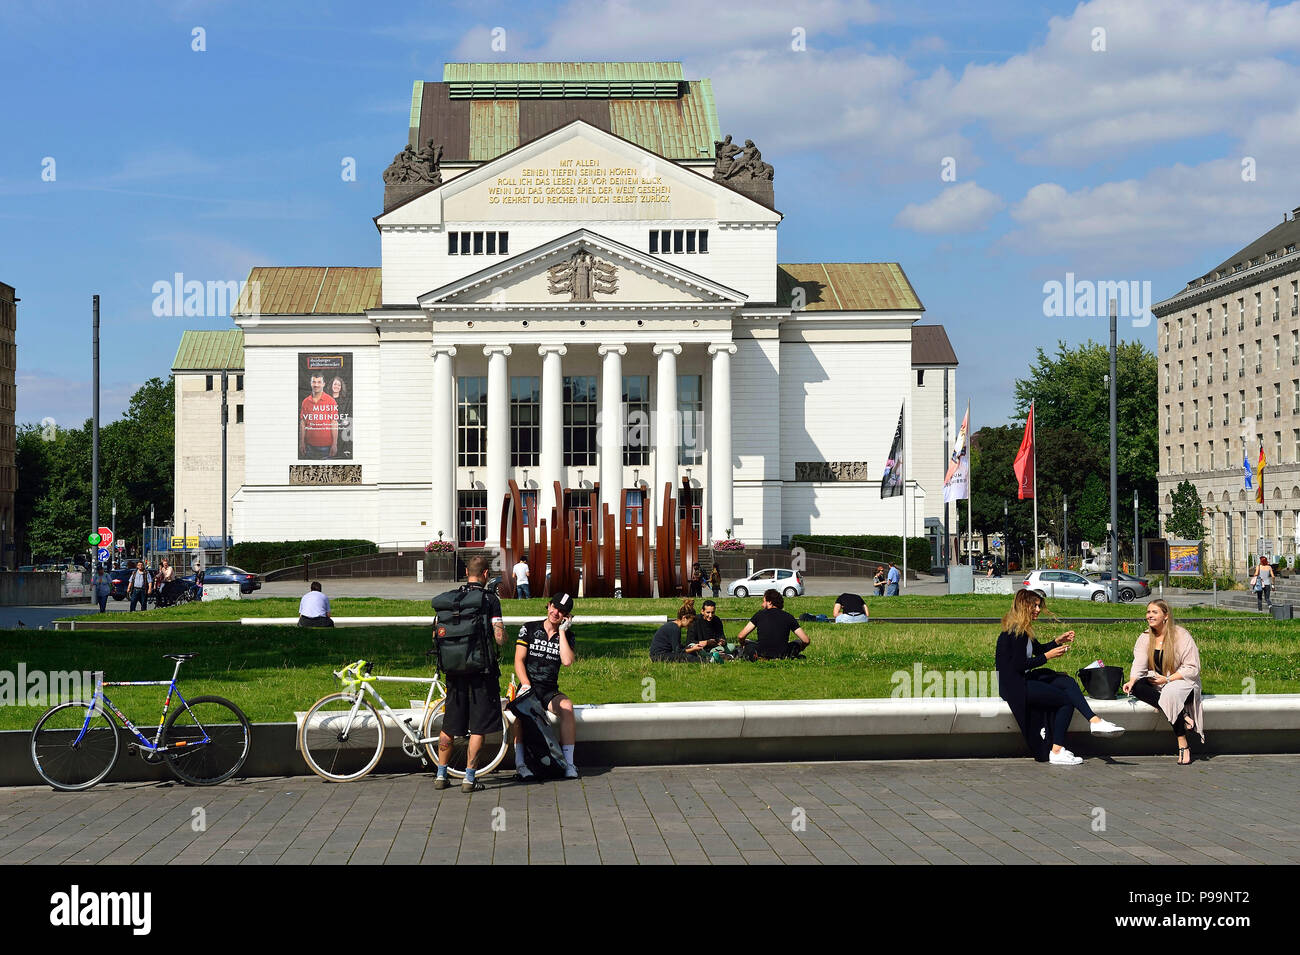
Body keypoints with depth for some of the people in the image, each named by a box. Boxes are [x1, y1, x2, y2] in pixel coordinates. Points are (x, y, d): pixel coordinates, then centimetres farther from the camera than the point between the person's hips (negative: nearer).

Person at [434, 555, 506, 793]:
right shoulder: (490, 599, -9)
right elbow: (500, 637, -15)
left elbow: (437, 634, 6)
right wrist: (501, 635, 8)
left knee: (449, 726, 14)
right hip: (482, 668, -4)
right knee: (478, 727, 3)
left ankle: (441, 775, 20)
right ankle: (469, 778, 2)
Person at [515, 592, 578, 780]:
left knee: (567, 706, -31)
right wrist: (526, 685, -15)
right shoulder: (529, 629, 6)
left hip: (550, 691, 2)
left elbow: (567, 661, -9)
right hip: (529, 687, -1)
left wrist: (562, 631, -6)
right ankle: (520, 763, -36)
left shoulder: (567, 636, 10)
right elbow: (519, 660, 0)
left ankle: (568, 764, -30)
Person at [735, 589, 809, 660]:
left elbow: (741, 636, 0)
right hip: (782, 656, 0)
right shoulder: (788, 617, 4)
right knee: (798, 642, 27)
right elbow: (806, 640, 1)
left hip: (761, 655, 1)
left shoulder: (760, 614, 3)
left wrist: (743, 646, 22)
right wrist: (798, 650, 23)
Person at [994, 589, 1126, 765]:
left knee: (1068, 682, -1)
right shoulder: (1016, 632, -16)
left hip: (1023, 680, 10)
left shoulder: (1022, 630, 15)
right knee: (1067, 700, -10)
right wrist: (1047, 656, -15)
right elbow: (1019, 665, -21)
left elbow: (1038, 649, 26)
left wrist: (1058, 641, 11)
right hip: (1016, 686, -10)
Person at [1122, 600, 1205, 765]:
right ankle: (1182, 714, -31)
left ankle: (1183, 746, -32)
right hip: (1157, 682, 5)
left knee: (1171, 693, -38)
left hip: (1182, 681, -5)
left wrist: (1168, 680, -19)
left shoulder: (1181, 636, -9)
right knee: (1137, 687, -27)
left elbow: (1192, 668, -11)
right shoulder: (1145, 637, 5)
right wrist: (1132, 681, -27)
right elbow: (1139, 664, -7)